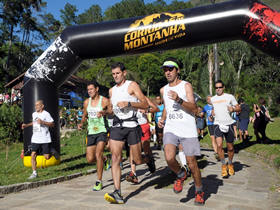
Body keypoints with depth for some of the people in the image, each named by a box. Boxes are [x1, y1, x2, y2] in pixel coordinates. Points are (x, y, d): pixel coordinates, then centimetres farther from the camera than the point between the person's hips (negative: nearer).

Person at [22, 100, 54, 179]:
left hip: (45, 139, -5)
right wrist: (27, 125, 20)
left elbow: (52, 124, -9)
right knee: (33, 155, -4)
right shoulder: (34, 114, 13)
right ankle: (34, 173, 7)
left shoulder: (46, 114, -8)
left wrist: (43, 122, -21)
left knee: (47, 157, -4)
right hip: (35, 139, 5)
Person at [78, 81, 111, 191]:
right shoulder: (86, 102, 10)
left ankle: (99, 181, -3)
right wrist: (81, 123, 4)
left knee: (98, 154, -17)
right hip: (91, 132, 5)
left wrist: (104, 112, -24)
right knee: (90, 159, 1)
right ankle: (102, 160, 36)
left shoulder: (105, 101, -5)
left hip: (102, 131, -5)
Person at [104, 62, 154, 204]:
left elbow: (145, 105, -7)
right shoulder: (111, 90, 17)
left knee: (137, 160, 2)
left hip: (131, 125, -4)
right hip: (116, 126, 4)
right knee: (115, 158, -11)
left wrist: (128, 103, -18)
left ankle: (148, 160, 39)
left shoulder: (132, 85, 0)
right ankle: (117, 193, -10)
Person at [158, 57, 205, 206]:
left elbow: (194, 109, -10)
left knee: (192, 164, 2)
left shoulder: (186, 85, 0)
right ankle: (181, 175, 12)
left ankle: (199, 192, 27)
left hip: (187, 129, -3)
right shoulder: (163, 90, 14)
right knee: (169, 158, -21)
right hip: (170, 129, 3)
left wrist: (179, 100, -24)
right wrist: (162, 119, 11)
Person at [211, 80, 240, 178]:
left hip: (228, 124, -1)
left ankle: (230, 164, 31)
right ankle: (224, 165, 0)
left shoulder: (230, 97, 3)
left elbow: (239, 108, 6)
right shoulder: (212, 99, 12)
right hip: (217, 124, 1)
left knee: (230, 148, 7)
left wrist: (233, 109, -15)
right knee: (219, 145, -17)